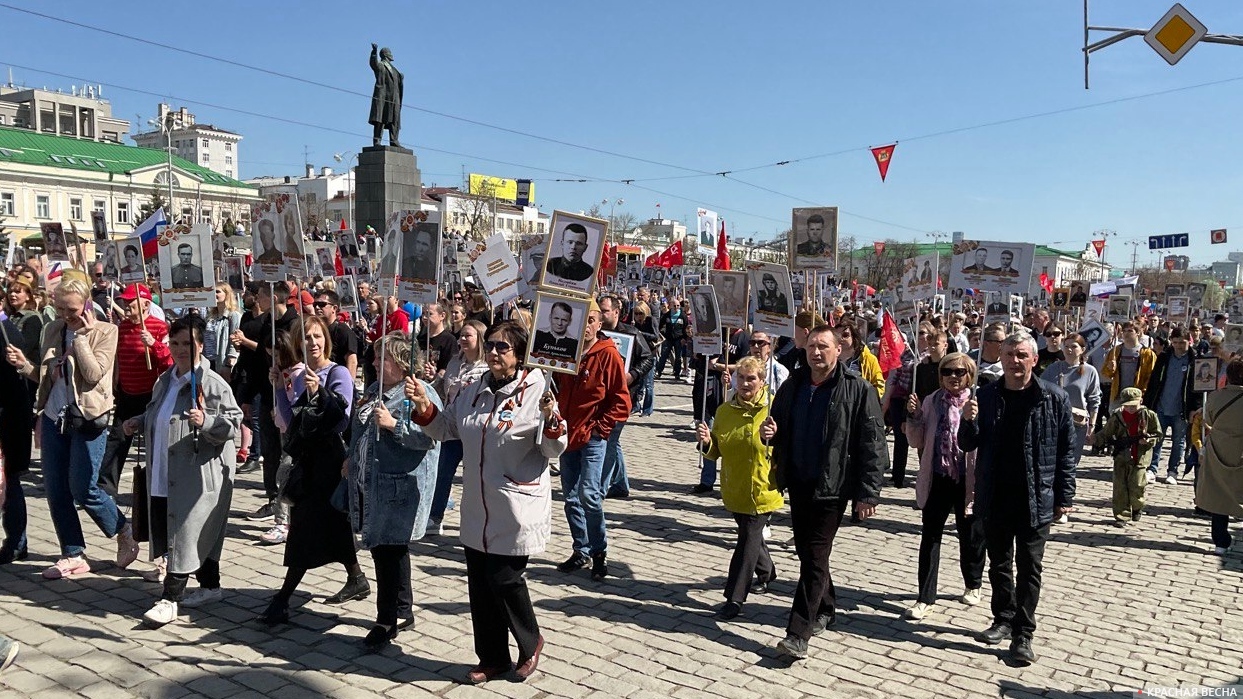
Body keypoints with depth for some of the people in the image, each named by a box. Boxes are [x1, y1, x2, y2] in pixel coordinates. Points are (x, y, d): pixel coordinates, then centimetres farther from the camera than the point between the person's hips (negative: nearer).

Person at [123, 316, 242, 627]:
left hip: (199, 476, -8)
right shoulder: (165, 381, 13)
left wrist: (206, 422, -30)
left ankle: (171, 598, 4)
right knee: (201, 534, 17)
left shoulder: (213, 384, -12)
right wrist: (138, 423, 13)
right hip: (165, 475, 8)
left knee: (186, 534, -4)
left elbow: (234, 424, -15)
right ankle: (210, 586, 29)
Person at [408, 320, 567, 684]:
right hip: (477, 508, 6)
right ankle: (493, 658, 30)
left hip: (516, 509, -6)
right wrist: (423, 405, 1)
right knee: (479, 584, 12)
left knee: (504, 579, 0)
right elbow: (445, 429, 18)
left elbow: (553, 450, -11)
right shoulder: (472, 392, 6)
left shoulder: (536, 390, -12)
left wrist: (550, 419, -30)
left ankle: (531, 641, 28)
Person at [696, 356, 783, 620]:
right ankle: (766, 572, 48)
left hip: (762, 489, -6)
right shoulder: (724, 411, 3)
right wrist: (706, 442, -12)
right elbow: (716, 452, 9)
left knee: (748, 540, -4)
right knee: (750, 535, 22)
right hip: (735, 488, 6)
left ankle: (735, 599, 2)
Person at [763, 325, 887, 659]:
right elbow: (779, 428, 20)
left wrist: (868, 493, -14)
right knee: (806, 551, 17)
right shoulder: (792, 385, 7)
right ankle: (825, 609, 38)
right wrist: (769, 432, -5)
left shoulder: (858, 390, -11)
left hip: (831, 487, -6)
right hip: (797, 482, 6)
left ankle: (798, 633, -2)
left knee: (815, 557, -5)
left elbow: (873, 445, -11)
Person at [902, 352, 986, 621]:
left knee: (970, 536, 15)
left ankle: (973, 585, 39)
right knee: (930, 538, 3)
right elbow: (917, 442, 6)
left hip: (968, 480, -2)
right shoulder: (931, 402, 2)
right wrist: (913, 415, -9)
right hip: (938, 478, 2)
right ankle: (925, 598, 11)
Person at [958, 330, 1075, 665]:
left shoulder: (1054, 399, -6)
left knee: (1029, 569, 5)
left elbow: (1065, 451, -3)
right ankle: (1003, 619, 32)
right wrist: (969, 421, -17)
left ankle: (1023, 634, 13)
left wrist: (1064, 496, -4)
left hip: (1036, 499, -3)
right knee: (999, 564, 16)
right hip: (995, 498, 3)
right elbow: (968, 445, 4)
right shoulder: (986, 396, 1)